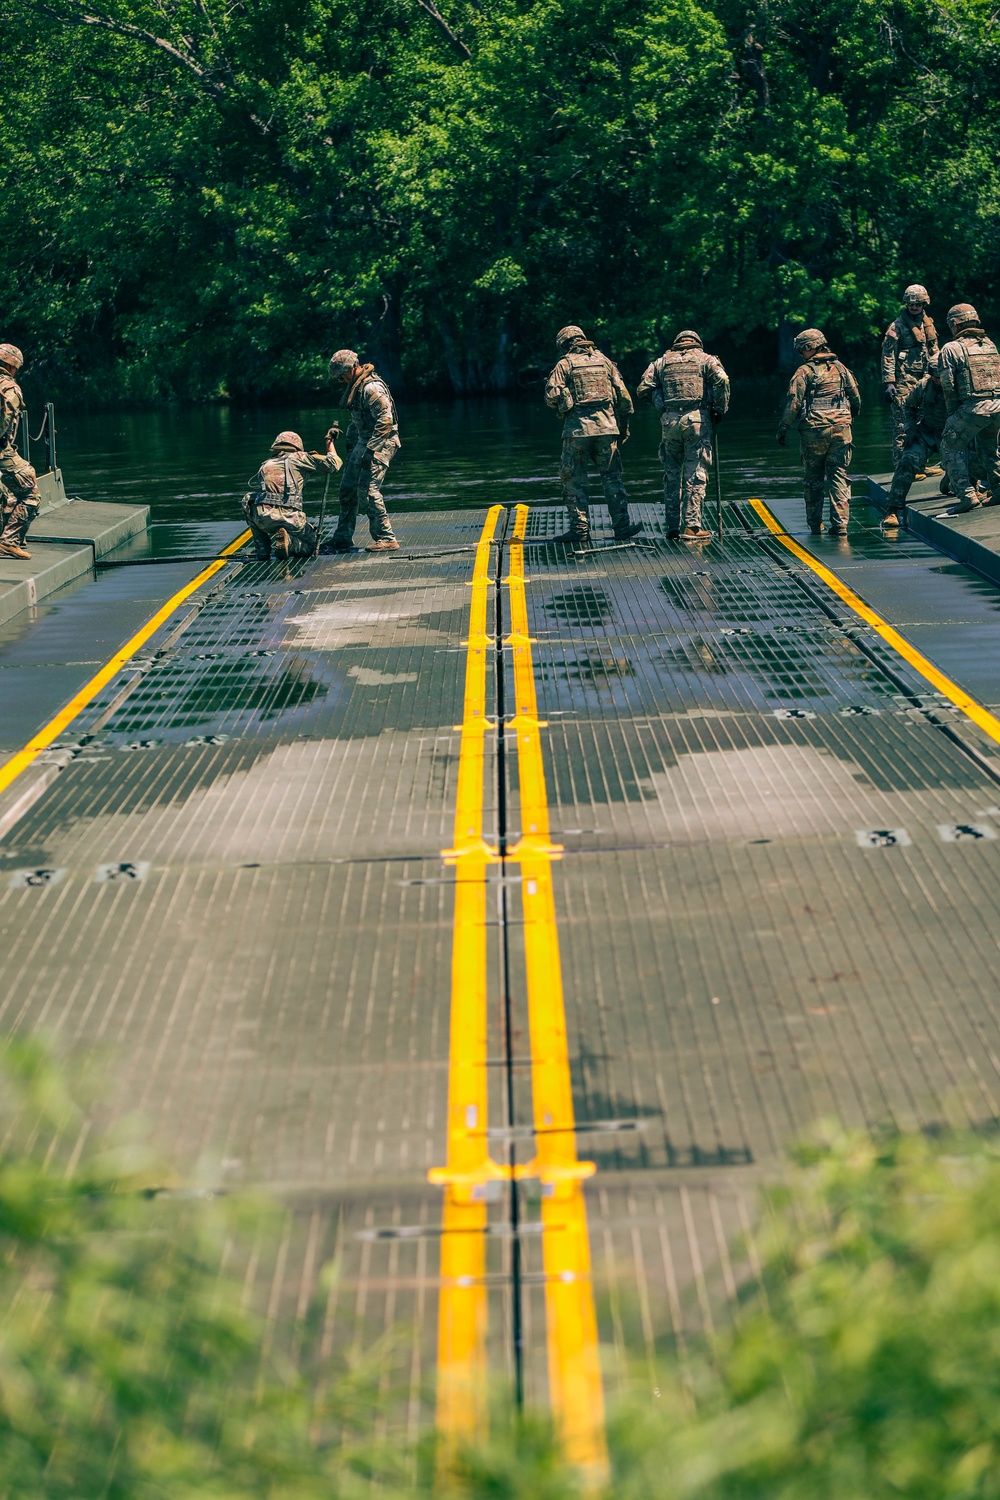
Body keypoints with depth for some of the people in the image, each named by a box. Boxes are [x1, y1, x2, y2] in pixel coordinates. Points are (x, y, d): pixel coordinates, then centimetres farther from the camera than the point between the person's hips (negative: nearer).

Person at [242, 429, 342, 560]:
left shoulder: (265, 465, 24)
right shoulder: (298, 458, 14)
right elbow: (333, 464, 13)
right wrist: (329, 441, 30)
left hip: (262, 518, 2)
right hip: (289, 519, -2)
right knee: (309, 545, 25)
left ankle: (262, 549, 20)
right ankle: (288, 542, -10)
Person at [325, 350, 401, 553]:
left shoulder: (371, 387, -19)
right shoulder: (355, 385, 13)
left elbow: (385, 420, -25)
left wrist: (370, 450, -26)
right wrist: (350, 444, 24)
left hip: (380, 444, -10)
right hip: (364, 442, 10)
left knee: (367, 490, -15)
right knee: (347, 488, 11)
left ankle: (386, 539, -10)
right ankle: (343, 539, 19)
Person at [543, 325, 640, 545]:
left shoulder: (565, 365, 2)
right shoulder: (604, 361, 12)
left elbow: (552, 396, -9)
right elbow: (623, 396, 9)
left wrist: (562, 407, 13)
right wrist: (623, 427, 16)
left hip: (577, 428, -3)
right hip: (606, 426, 3)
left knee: (574, 479, 4)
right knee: (612, 477, 8)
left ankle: (580, 528, 0)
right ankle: (622, 526, 6)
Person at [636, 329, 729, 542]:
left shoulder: (661, 362, 16)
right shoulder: (706, 359, 9)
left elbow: (642, 390, 6)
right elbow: (722, 380, -9)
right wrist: (720, 410, 1)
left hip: (669, 421, 2)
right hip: (697, 420, -2)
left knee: (672, 475, 11)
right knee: (695, 475, -1)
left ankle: (673, 527, 11)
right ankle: (691, 526, -6)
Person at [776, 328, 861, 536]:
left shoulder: (805, 371, -5)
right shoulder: (840, 368, 10)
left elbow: (793, 402, -10)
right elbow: (856, 399, 15)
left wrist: (783, 429, -3)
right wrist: (850, 418, 31)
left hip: (814, 432, -3)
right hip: (841, 429, 3)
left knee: (814, 480, 8)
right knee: (839, 477, 3)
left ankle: (815, 524, 13)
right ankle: (840, 524, -5)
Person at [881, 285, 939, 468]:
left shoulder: (928, 324, 15)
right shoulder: (897, 326, -6)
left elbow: (934, 353, 23)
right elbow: (888, 356, -9)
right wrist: (888, 383, -16)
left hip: (923, 381, 7)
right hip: (904, 382, -7)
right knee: (903, 425, -8)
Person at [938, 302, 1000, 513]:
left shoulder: (952, 348, -1)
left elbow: (948, 386, -5)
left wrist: (953, 414, 6)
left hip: (973, 407, -6)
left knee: (951, 447, 7)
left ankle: (967, 494, -4)